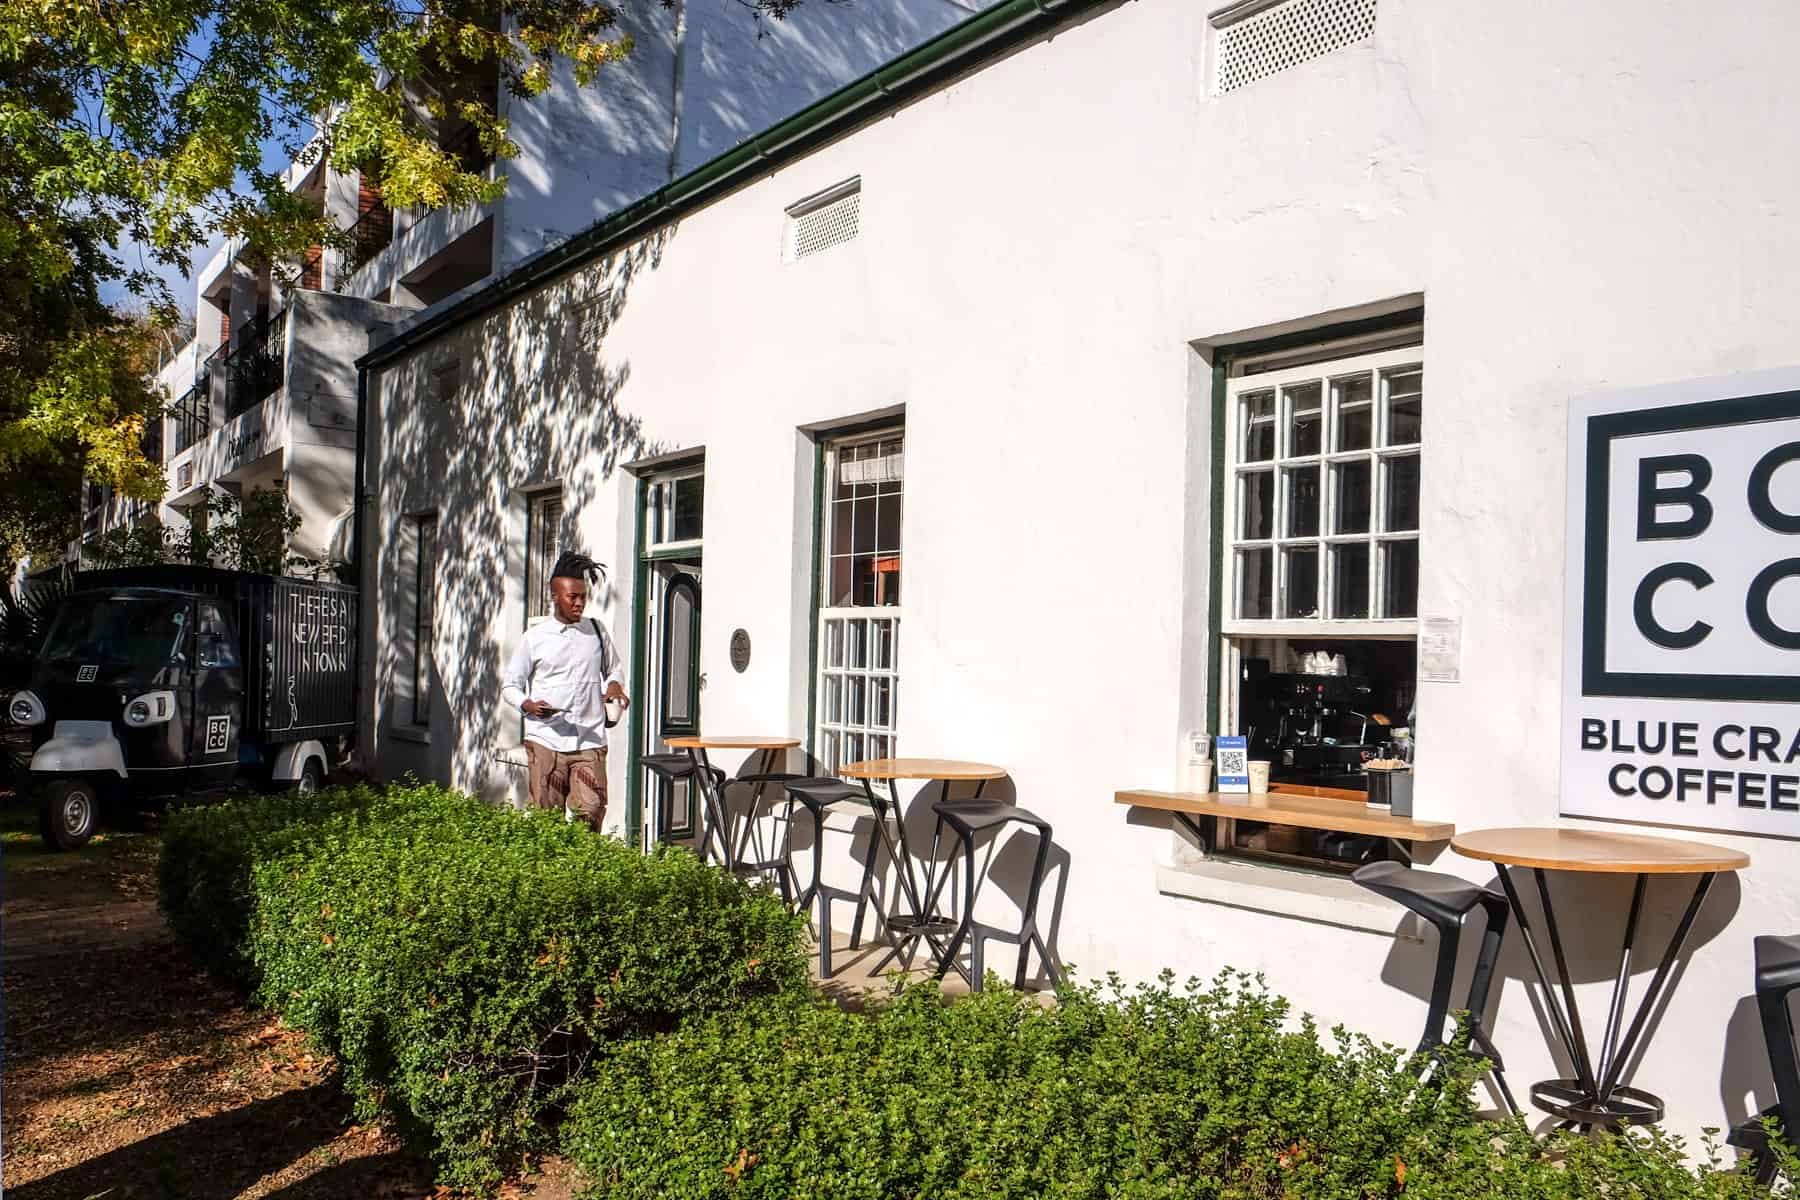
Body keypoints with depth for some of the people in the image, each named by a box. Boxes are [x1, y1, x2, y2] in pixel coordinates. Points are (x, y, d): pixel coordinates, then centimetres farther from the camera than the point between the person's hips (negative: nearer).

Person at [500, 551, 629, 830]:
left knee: (591, 810, -9)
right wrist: (528, 705, -12)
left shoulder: (596, 631, 10)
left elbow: (614, 669, 24)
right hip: (546, 741, -1)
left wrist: (614, 684, 0)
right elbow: (510, 684, 9)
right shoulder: (535, 637, 4)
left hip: (590, 741, 1)